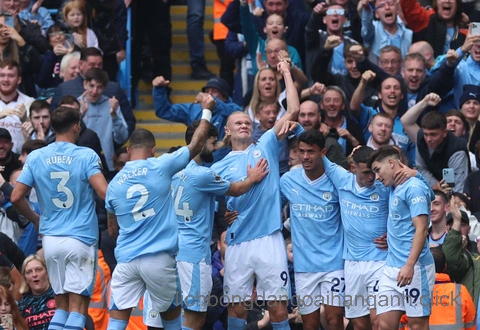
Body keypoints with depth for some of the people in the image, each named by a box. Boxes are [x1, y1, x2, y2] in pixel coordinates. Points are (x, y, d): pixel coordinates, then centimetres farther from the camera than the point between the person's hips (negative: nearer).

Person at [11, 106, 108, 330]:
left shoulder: (35, 157, 3)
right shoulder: (86, 156, -7)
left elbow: (16, 197, 1)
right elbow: (104, 192, -19)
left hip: (50, 238, 4)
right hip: (80, 239, -4)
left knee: (61, 304, 14)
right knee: (77, 306, -2)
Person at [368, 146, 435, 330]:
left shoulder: (414, 188, -11)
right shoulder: (394, 189, 16)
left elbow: (421, 229, -19)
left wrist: (409, 265, -27)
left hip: (413, 268, -9)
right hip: (392, 267, 9)